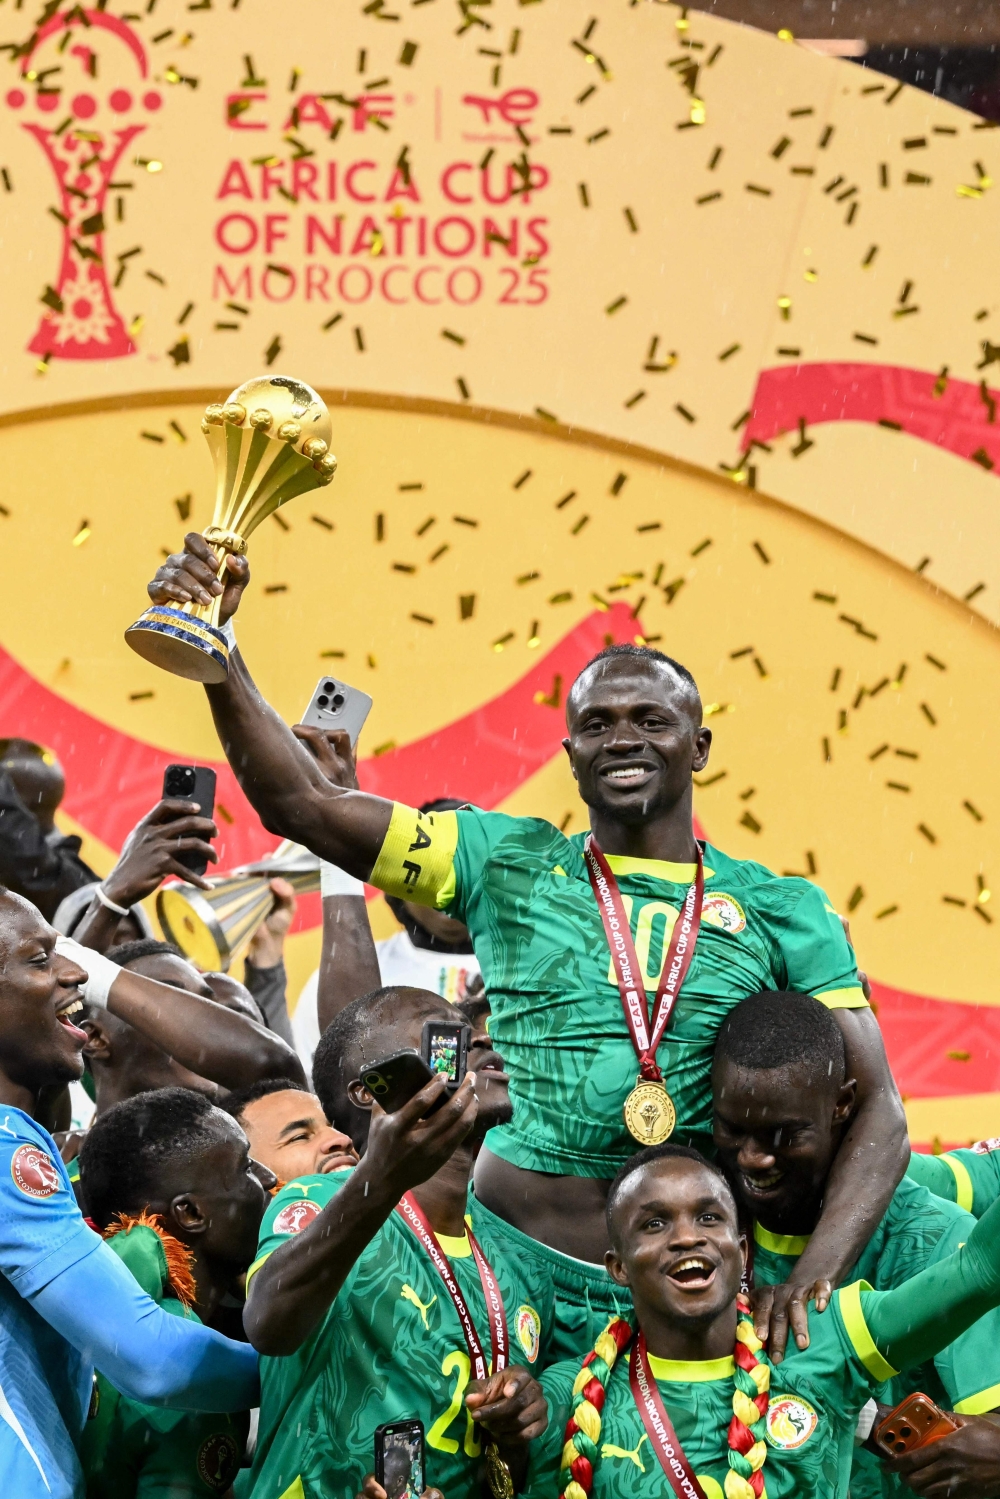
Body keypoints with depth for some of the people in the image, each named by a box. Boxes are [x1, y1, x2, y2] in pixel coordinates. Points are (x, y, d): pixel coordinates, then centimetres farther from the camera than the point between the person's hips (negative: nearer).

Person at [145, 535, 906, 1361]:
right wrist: (216, 647, -11)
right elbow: (300, 802, 4)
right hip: (506, 1262, 0)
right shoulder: (509, 865, 10)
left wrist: (815, 1277, -13)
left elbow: (877, 1112, 4)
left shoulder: (782, 913, 8)